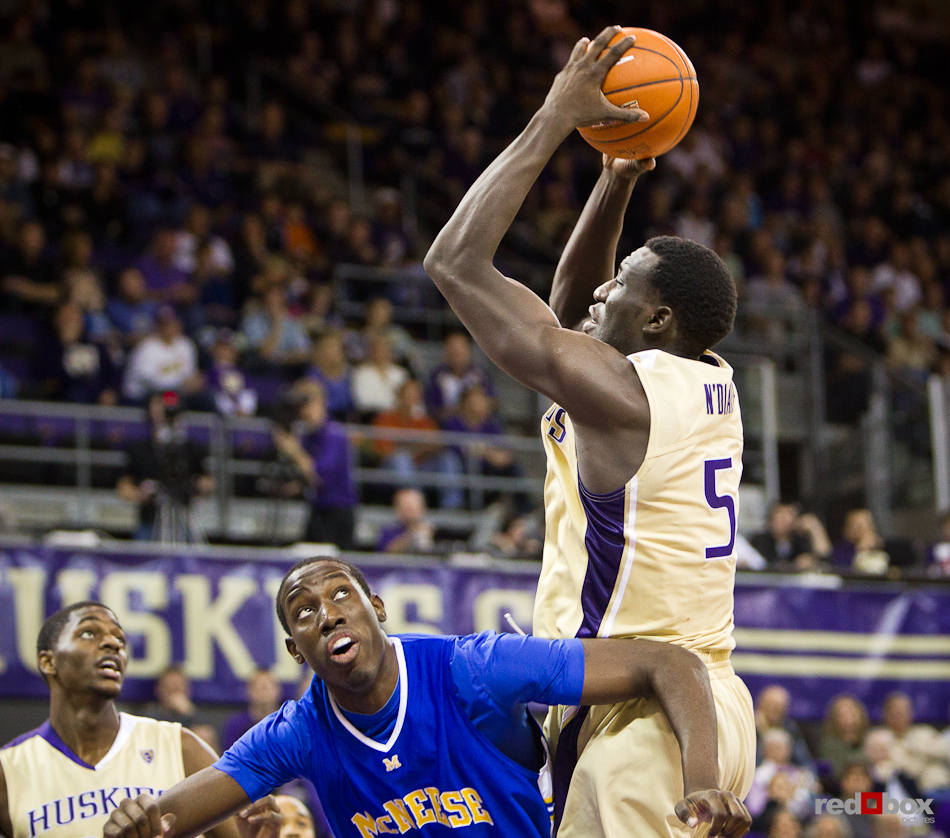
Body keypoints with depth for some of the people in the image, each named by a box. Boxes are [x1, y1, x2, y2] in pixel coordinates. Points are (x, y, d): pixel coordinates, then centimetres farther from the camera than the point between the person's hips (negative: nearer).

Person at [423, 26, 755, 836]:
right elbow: (572, 310, 29)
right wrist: (617, 182, 19)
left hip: (637, 716, -9)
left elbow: (456, 261, -10)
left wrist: (555, 118, -6)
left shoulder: (613, 389, -13)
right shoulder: (711, 383, 11)